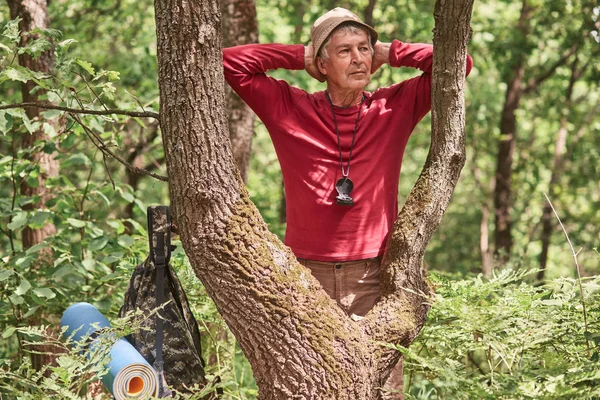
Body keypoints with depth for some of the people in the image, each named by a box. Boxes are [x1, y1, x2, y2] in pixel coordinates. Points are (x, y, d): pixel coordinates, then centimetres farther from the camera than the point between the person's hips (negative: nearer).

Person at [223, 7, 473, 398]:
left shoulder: (396, 108, 5)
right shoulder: (289, 109, 3)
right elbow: (230, 62, 1)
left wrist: (389, 53, 4)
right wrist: (298, 56, 2)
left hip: (374, 277, 1)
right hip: (308, 277, 0)